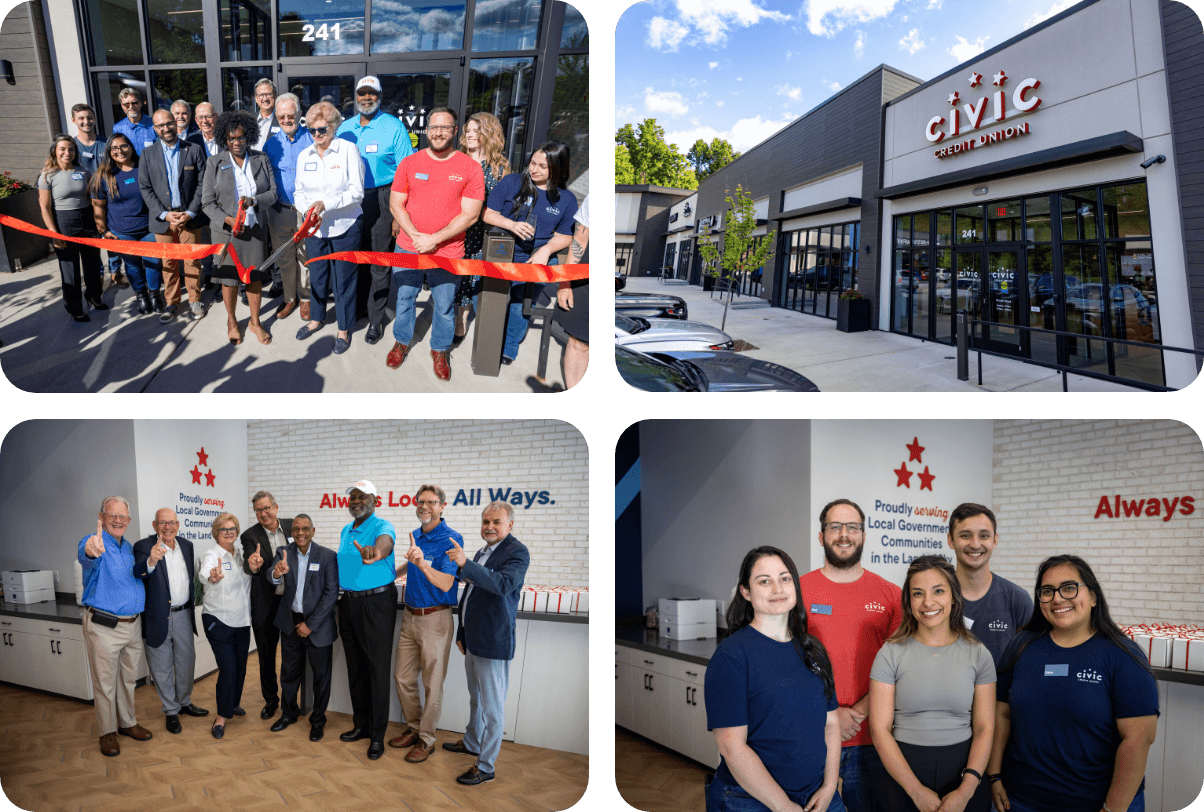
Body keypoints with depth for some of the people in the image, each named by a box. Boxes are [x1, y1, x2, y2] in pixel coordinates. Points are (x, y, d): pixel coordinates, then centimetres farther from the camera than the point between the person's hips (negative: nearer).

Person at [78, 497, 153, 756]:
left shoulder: (129, 548, 11)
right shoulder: (93, 542, -13)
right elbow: (86, 558, -40)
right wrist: (92, 550, -63)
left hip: (133, 625, 7)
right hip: (104, 626, -7)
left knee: (128, 678, 17)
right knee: (105, 682, 4)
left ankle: (127, 723, 31)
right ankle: (107, 732, 18)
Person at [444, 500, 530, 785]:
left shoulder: (517, 552, -14)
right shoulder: (482, 553, 14)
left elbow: (504, 584, -31)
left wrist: (465, 564, -37)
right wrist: (462, 633, 21)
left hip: (494, 644, -9)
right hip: (473, 641, 9)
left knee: (492, 707, 0)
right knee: (476, 699, 25)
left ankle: (486, 766, 9)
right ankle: (471, 743, 42)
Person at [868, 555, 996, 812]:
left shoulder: (978, 654, 2)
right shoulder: (890, 654, -4)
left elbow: (984, 728, -1)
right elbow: (880, 729, -6)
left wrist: (966, 789, -12)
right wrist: (917, 790, -13)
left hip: (963, 769, 1)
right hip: (902, 771, -1)